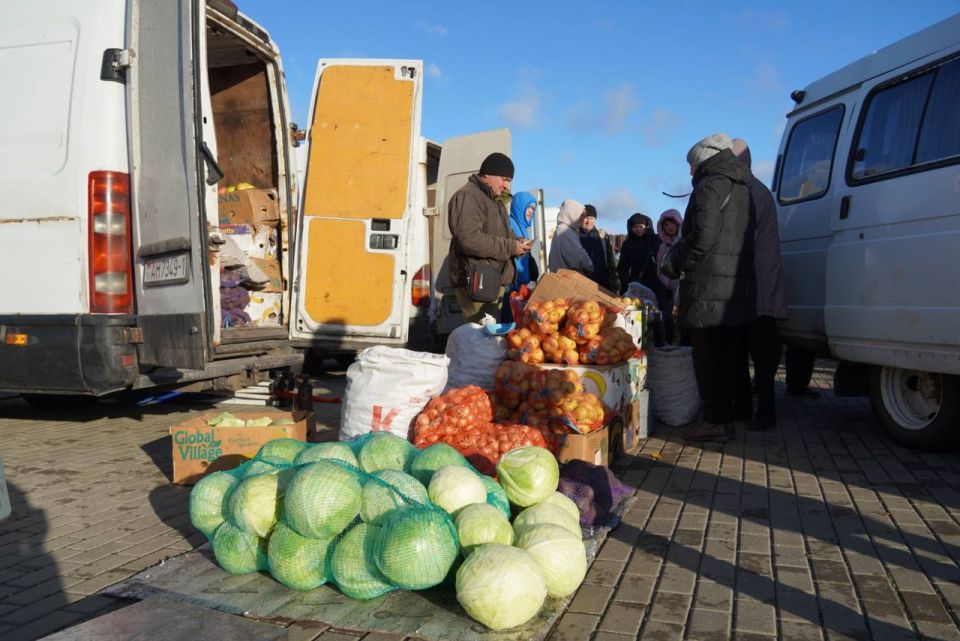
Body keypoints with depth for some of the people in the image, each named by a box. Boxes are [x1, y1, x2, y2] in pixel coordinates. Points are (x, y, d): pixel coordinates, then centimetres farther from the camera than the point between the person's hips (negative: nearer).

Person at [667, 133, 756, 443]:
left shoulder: (710, 186, -7)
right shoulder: (742, 189, 21)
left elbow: (703, 236, -19)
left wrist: (677, 264, -5)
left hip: (710, 287, -9)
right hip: (740, 287, 9)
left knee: (707, 356, -4)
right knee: (727, 356, 12)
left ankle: (715, 420, -2)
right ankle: (725, 416, 18)